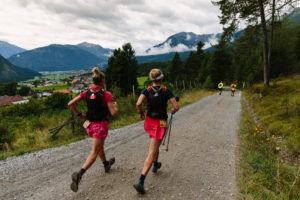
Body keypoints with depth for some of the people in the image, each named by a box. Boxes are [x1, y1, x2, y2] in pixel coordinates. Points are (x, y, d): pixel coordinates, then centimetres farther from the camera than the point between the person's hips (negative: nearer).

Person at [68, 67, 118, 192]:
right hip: (101, 125, -6)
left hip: (89, 124, 6)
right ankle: (79, 175, -15)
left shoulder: (86, 93, -1)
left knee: (100, 146, 28)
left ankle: (106, 164, 49)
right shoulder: (106, 94, -16)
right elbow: (113, 113, -18)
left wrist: (79, 114, 6)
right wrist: (116, 106, 3)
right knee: (94, 153, 1)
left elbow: (70, 104, -6)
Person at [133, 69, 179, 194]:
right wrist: (173, 111, 11)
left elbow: (138, 104, -19)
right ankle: (140, 182, -9)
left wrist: (140, 113, 0)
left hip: (149, 121, 4)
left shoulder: (147, 91, -4)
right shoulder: (166, 91, -9)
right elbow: (176, 107, -12)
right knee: (152, 153, -3)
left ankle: (155, 165, 51)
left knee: (155, 145, 33)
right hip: (161, 123, -4)